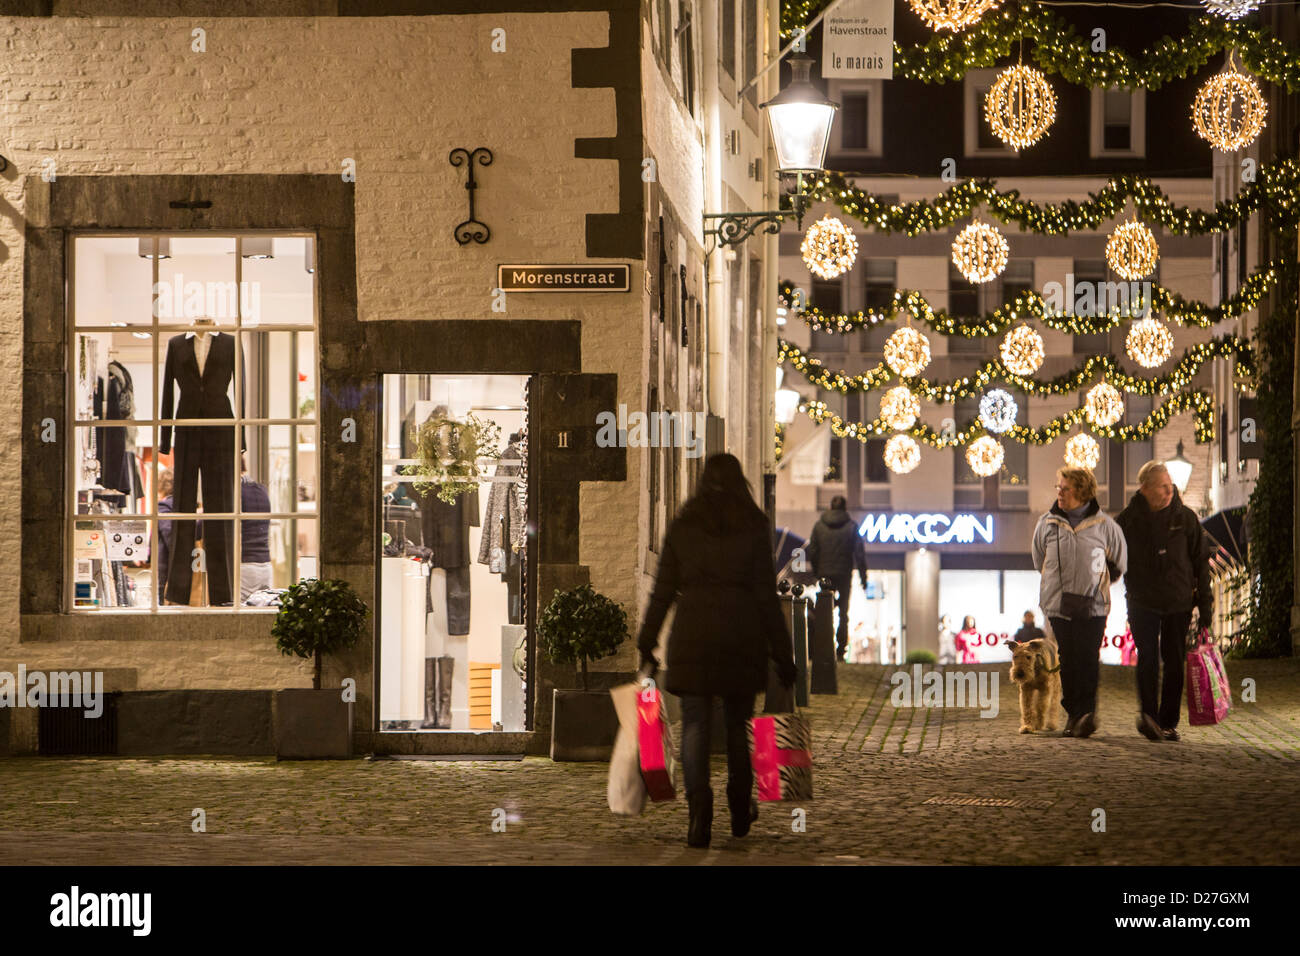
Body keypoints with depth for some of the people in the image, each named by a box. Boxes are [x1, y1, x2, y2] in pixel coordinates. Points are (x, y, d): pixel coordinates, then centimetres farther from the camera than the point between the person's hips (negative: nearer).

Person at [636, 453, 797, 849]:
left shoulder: (682, 526, 4)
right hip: (741, 633, 0)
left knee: (695, 723, -1)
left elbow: (663, 590, 4)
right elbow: (766, 593, -2)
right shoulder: (754, 526, 0)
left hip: (692, 634, 0)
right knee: (738, 721, 15)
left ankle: (699, 804, -22)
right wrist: (782, 652, 3)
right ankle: (740, 810, 24)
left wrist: (647, 644, 11)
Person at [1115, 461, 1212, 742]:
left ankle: (1168, 722, 11)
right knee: (1148, 658, -14)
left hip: (1179, 603, 1)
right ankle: (1148, 716, -18)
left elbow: (1201, 561, 6)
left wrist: (1205, 605, 2)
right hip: (1143, 601, -1)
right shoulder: (1128, 520, -1)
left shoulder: (1185, 517, 2)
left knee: (1174, 664, 2)